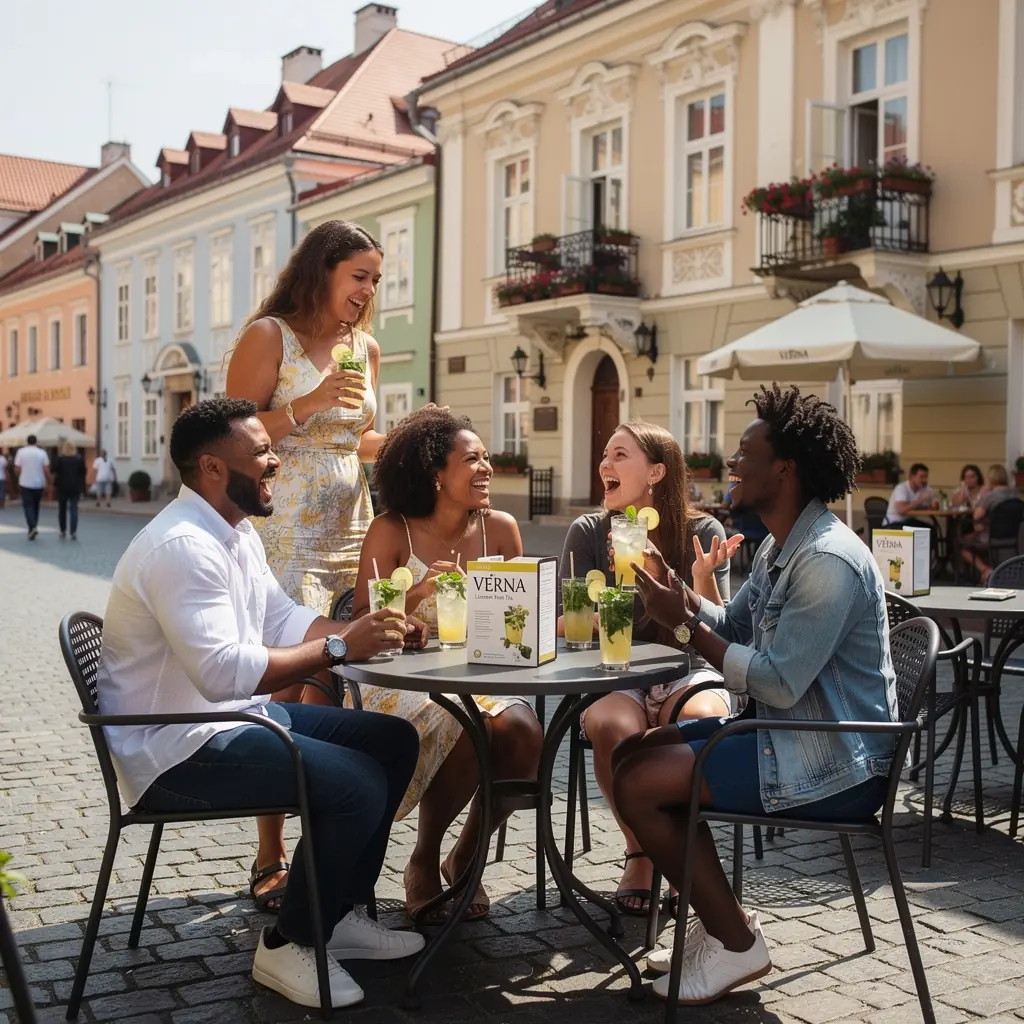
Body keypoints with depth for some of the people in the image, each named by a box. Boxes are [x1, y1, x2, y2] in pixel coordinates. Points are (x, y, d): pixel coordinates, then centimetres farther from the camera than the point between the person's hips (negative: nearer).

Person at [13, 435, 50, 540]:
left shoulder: (21, 452, -5)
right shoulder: (42, 453, -3)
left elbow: (17, 469, -5)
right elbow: (46, 470, -8)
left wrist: (19, 478, 16)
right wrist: (48, 482, 5)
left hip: (25, 484, -2)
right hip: (38, 484, 2)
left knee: (28, 506, -1)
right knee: (36, 506, 14)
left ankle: (32, 527, -21)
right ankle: (33, 529, 20)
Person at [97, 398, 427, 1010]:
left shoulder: (237, 532, 10)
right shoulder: (183, 546, -24)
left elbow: (283, 620, 12)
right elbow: (223, 671, -32)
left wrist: (373, 630, -4)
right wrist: (340, 647, -28)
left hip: (238, 714, 11)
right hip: (178, 747, -11)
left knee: (394, 742, 8)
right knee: (356, 785, -24)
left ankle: (343, 913, 16)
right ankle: (289, 945, -3)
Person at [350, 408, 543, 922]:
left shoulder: (500, 528, 4)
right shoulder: (392, 532, -5)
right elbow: (361, 624, -9)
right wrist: (417, 593, -24)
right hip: (401, 683, -4)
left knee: (523, 730, -27)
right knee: (468, 731, -33)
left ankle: (466, 857, 2)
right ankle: (423, 862, -3)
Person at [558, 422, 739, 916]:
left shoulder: (702, 531, -2)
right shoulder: (589, 531, 0)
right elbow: (566, 626, -1)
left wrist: (703, 577, -23)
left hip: (686, 672, 0)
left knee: (703, 723, -34)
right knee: (613, 727, -34)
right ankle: (639, 852, -7)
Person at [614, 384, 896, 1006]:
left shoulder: (827, 560, -22)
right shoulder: (781, 547, 11)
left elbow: (778, 684, -26)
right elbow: (734, 627, 12)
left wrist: (688, 626, -20)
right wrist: (678, 596, -4)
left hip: (832, 764, -11)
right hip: (789, 731, 11)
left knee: (641, 784, -15)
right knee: (634, 752, 10)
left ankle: (736, 941, 1)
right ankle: (716, 918, 16)